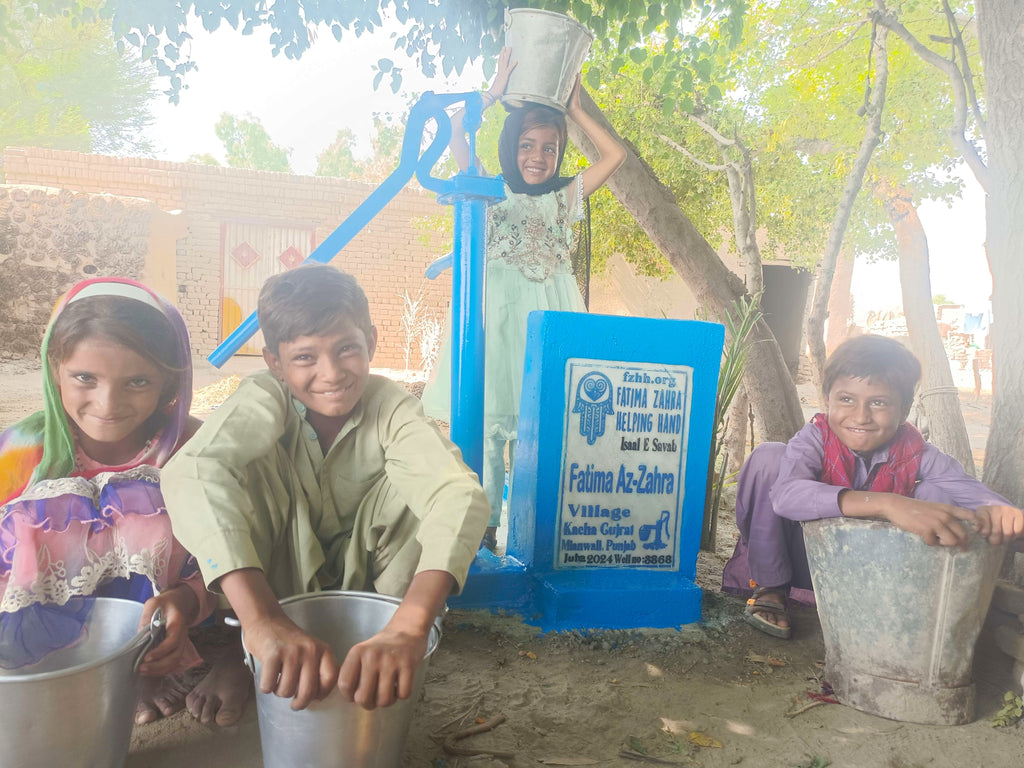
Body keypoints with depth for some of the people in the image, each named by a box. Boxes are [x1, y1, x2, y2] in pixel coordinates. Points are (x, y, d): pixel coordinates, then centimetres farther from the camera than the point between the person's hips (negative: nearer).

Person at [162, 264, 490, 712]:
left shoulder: (390, 406, -24)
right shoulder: (267, 397, -25)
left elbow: (459, 494, -42)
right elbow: (191, 473, -46)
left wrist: (409, 628, -60)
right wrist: (262, 621, -60)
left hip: (364, 577, 1)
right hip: (276, 579, -1)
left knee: (413, 482, -29)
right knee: (250, 465, -30)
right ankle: (240, 655, -16)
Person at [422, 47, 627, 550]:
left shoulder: (565, 197, 18)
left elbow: (614, 155, 14)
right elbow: (455, 134, 2)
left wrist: (574, 110, 17)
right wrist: (496, 90, 8)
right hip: (497, 312, -2)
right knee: (488, 420, -6)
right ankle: (483, 525, 3)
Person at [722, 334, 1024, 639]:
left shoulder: (918, 457, -13)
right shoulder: (815, 439, -23)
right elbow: (785, 495, -44)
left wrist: (995, 512, -51)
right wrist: (885, 504, -54)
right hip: (807, 565, -2)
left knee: (936, 492, -19)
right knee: (769, 456, -26)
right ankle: (768, 587, -8)